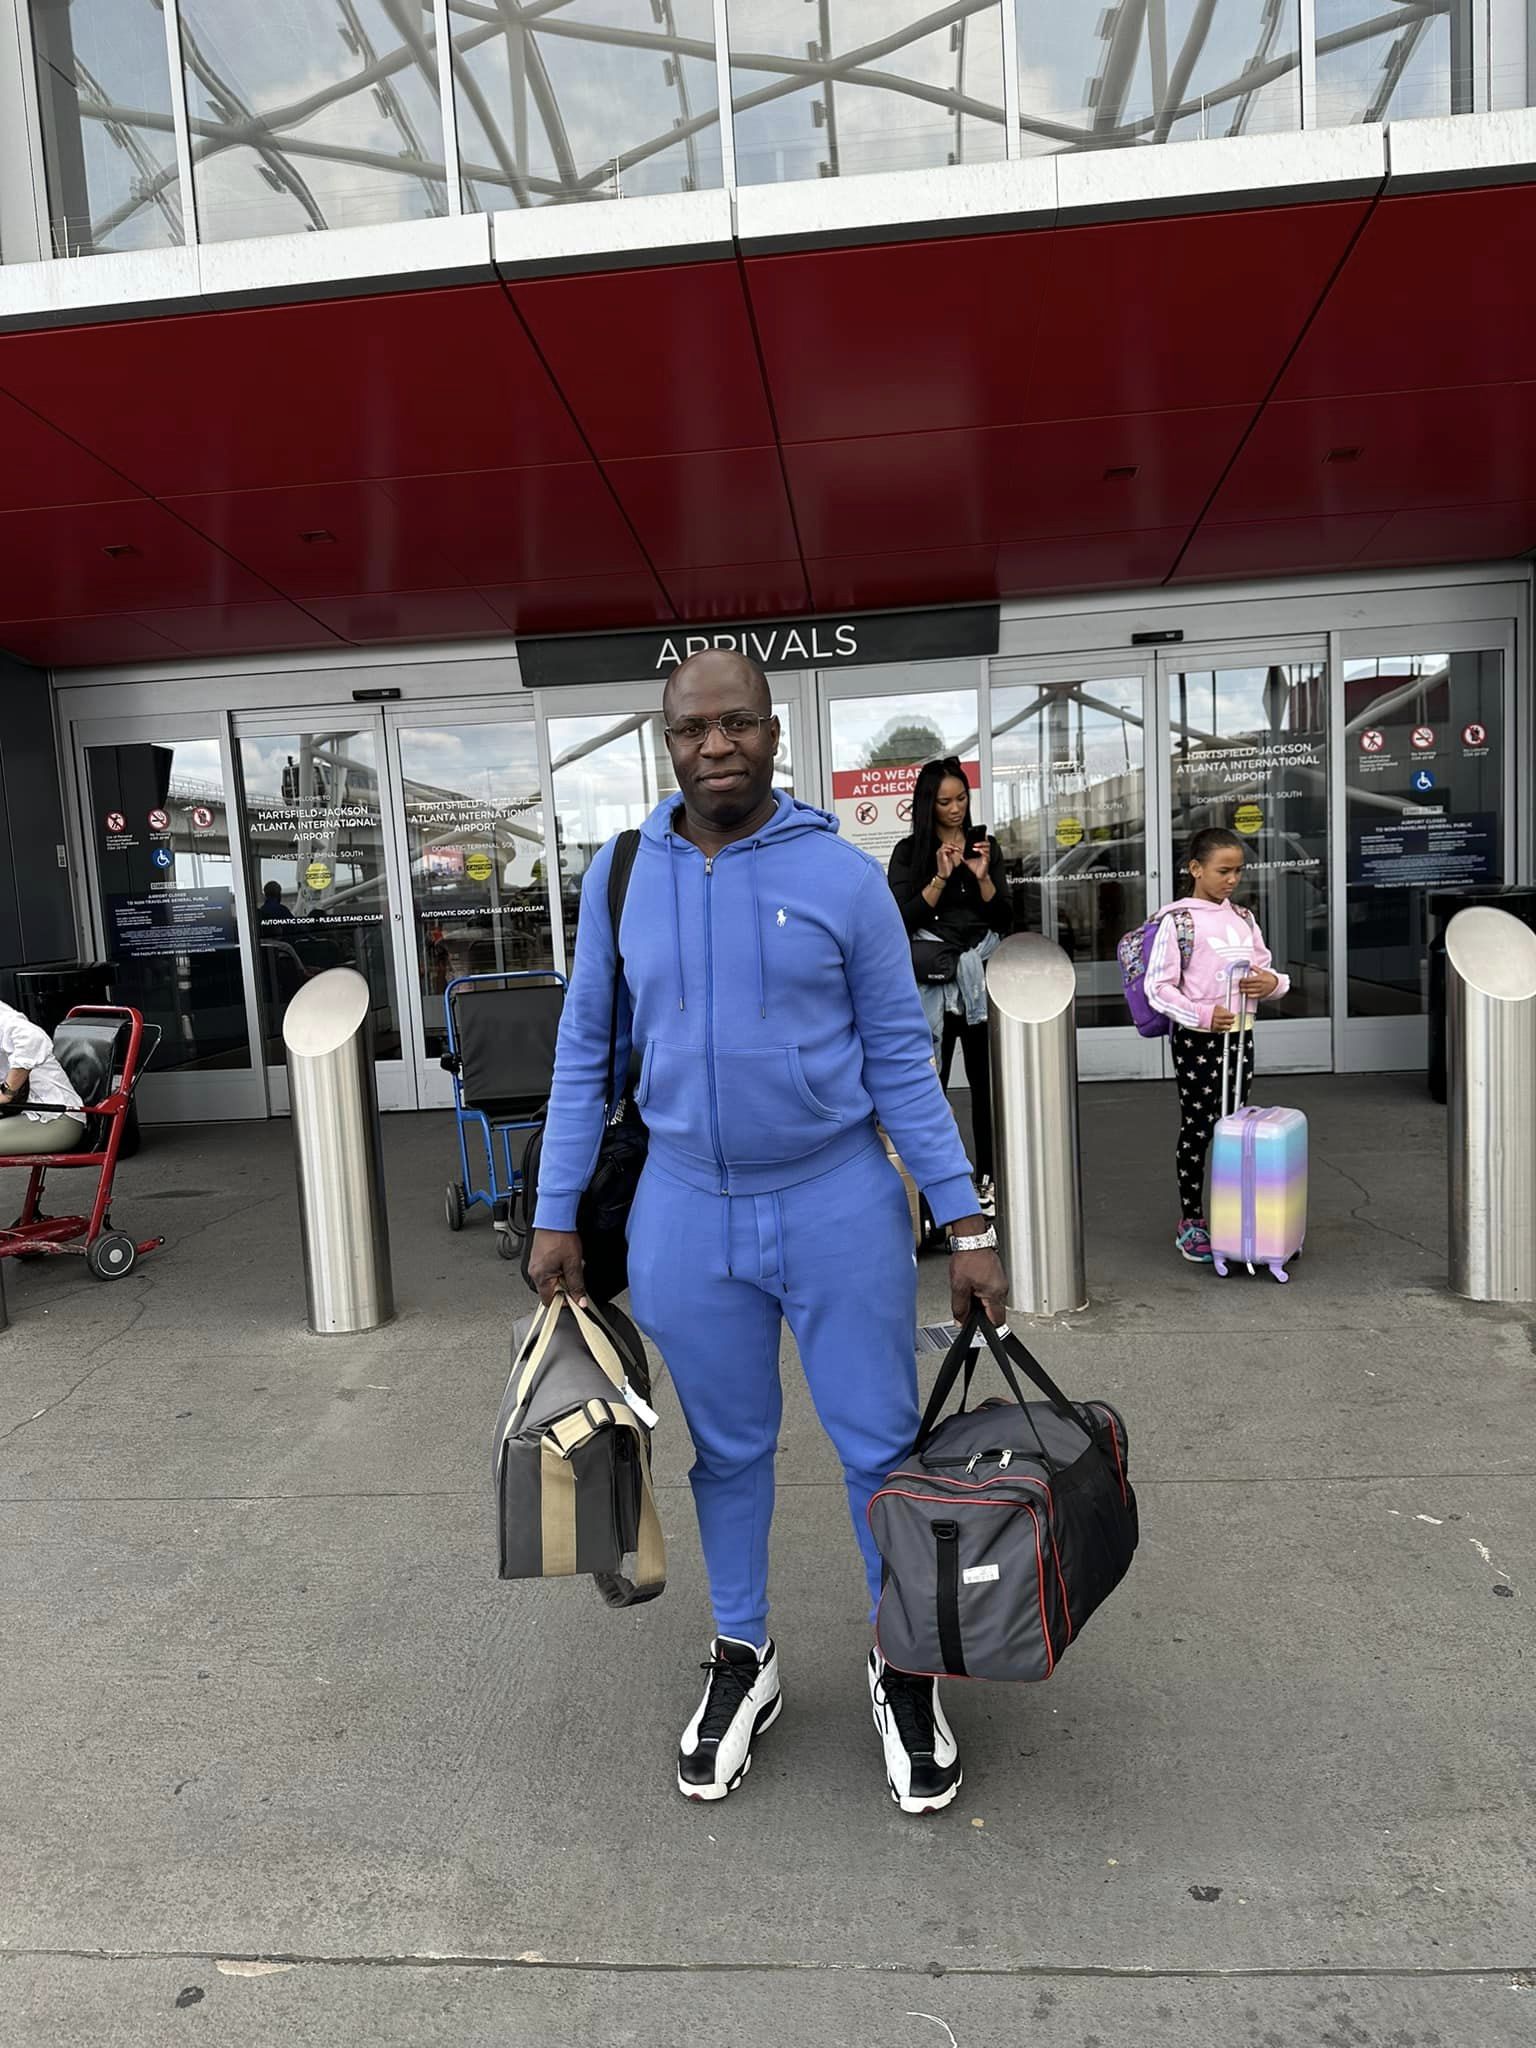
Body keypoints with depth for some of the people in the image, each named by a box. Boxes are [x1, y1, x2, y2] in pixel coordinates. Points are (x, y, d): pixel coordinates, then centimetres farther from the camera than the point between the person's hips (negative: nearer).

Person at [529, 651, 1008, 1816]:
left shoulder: (844, 875, -6)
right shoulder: (620, 877, 0)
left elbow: (901, 1058, -4)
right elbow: (585, 1054, 5)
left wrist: (966, 1224, -7)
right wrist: (555, 1216, 5)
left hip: (841, 1205, -1)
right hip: (685, 1213, 2)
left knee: (884, 1447, 10)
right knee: (727, 1451, 16)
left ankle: (907, 1670, 33)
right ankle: (742, 1659, 39)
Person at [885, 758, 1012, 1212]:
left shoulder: (986, 847, 8)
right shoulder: (908, 852, 1)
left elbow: (1004, 921, 4)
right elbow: (904, 919, -8)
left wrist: (982, 877, -11)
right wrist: (941, 877, -17)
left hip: (980, 974, 2)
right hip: (929, 975, -2)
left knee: (984, 1076, 4)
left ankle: (988, 1175, 11)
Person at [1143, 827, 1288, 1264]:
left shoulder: (1244, 919, 10)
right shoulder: (1178, 921, -9)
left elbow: (1265, 971, 16)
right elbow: (1158, 987, -12)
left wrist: (1272, 982, -8)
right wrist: (1202, 1015, -24)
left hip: (1240, 1035, 6)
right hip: (1196, 1039, -6)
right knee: (1197, 1129, 2)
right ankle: (1190, 1222, 13)